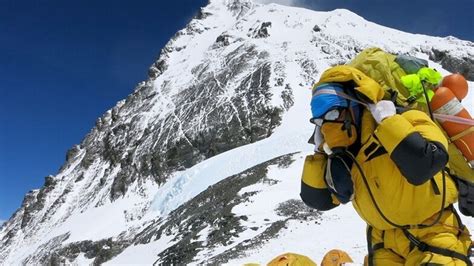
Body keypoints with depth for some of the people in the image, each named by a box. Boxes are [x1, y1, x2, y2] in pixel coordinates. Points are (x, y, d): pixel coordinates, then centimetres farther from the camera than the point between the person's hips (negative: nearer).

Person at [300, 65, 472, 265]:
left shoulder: (407, 123, -18)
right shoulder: (345, 157, -1)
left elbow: (426, 163, -38)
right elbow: (317, 200, 0)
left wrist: (387, 121, -28)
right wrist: (320, 152, -8)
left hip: (432, 237, -5)